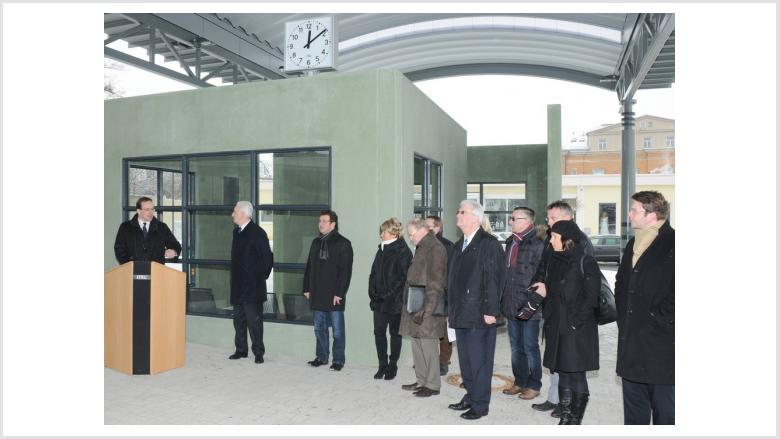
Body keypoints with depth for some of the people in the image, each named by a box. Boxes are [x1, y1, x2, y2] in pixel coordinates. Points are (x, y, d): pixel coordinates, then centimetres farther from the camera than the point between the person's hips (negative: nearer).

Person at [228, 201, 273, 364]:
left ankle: (258, 352, 5)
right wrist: (235, 277, 15)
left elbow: (267, 257, -13)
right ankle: (241, 350, 24)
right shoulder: (236, 231, 13)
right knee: (238, 318, 13)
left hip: (252, 286, -8)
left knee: (253, 319, -4)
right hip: (238, 285, 8)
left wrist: (262, 276, -6)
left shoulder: (257, 232, -13)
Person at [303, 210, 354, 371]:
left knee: (337, 329, 2)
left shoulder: (343, 244, -7)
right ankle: (322, 356, 26)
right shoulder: (316, 242, 13)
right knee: (319, 328, 13)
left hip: (334, 295, -6)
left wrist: (339, 293, -16)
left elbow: (346, 271, -12)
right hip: (317, 294, 6)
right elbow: (309, 267, 16)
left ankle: (338, 360, 11)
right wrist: (307, 288, 11)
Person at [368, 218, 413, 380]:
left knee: (395, 333, 8)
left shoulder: (403, 252, -11)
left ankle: (392, 366, 20)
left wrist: (389, 294, -17)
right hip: (379, 301, 6)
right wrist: (373, 293, 2)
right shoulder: (381, 250, 10)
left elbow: (403, 277, -15)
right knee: (379, 331, 6)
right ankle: (382, 365, 19)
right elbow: (373, 274, 13)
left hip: (395, 302, -6)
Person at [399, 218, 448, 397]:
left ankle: (433, 385, 9)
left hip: (426, 308, -9)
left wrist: (426, 309, -21)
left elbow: (435, 283, -19)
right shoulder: (421, 248, 17)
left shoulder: (435, 248, -13)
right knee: (416, 344, 14)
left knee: (428, 345, -2)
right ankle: (422, 381, 24)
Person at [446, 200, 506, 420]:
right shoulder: (458, 246, 16)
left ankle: (480, 404, 11)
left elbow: (495, 278, -16)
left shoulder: (489, 244, -10)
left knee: (479, 360, 0)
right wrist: (452, 309, 17)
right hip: (461, 314, 8)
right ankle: (470, 396, 30)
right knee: (465, 359, 16)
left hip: (480, 313, -8)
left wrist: (490, 311, -19)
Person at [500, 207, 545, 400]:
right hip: (511, 305, 7)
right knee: (516, 348, 16)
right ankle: (519, 382, 29)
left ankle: (533, 386, 18)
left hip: (529, 306, -7)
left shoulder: (537, 245, -13)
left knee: (530, 348, 4)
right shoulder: (511, 243, 12)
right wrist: (504, 300, 13)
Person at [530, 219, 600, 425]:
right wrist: (545, 290, -4)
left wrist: (576, 322, -16)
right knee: (562, 373, 11)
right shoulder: (555, 261, 12)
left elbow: (591, 296, -12)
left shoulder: (585, 262, -9)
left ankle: (575, 420, 12)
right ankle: (564, 418, 20)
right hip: (557, 328, 7)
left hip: (578, 329, -6)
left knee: (577, 375, 1)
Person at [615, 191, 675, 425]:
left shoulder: (672, 244, -12)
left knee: (665, 413, 5)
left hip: (661, 348, -7)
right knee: (633, 411, 18)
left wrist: (658, 318, -14)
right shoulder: (634, 244, 14)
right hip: (631, 346, 8)